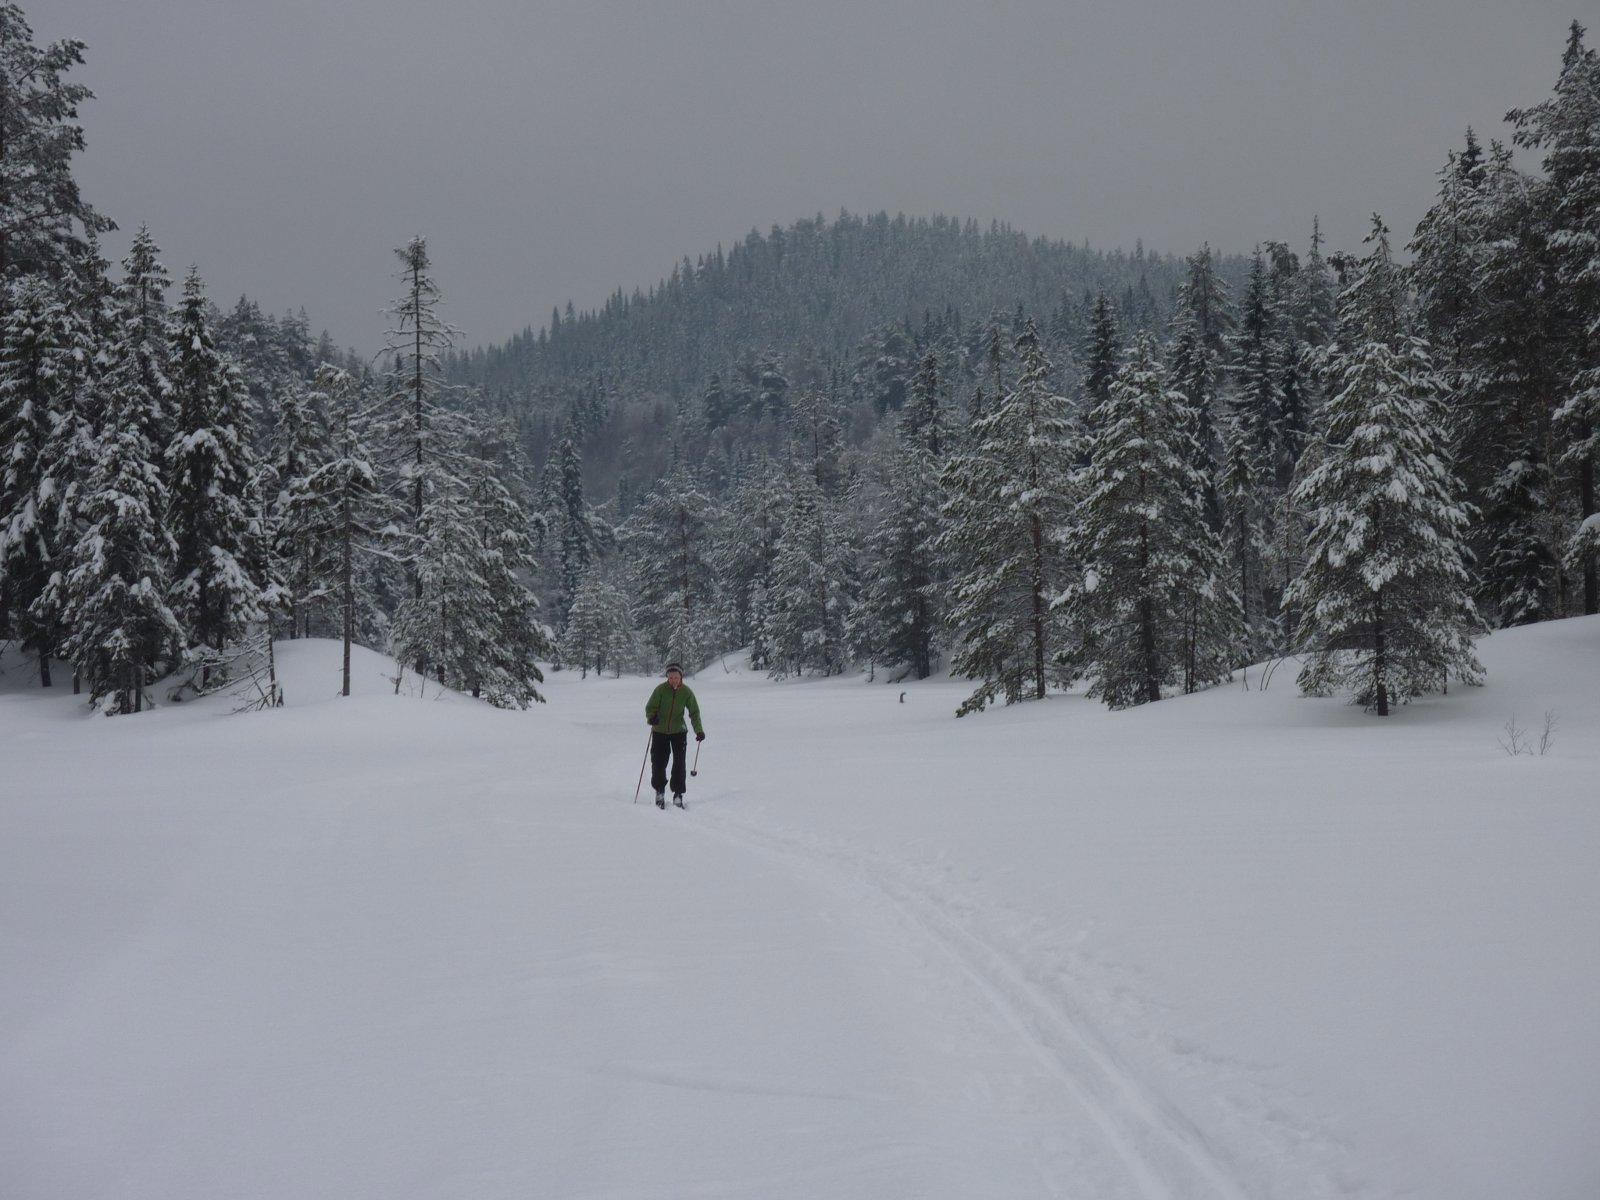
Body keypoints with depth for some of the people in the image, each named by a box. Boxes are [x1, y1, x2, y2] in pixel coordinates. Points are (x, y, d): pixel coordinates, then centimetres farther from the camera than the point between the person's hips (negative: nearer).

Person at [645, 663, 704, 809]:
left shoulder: (686, 691, -8)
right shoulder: (660, 689, -13)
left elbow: (694, 712, -3)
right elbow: (650, 707, -8)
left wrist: (699, 730, -14)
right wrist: (651, 717, -31)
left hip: (679, 732, 0)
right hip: (659, 731, 0)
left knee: (679, 764, -5)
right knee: (658, 762, 0)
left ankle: (678, 794, 6)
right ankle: (659, 791, 22)